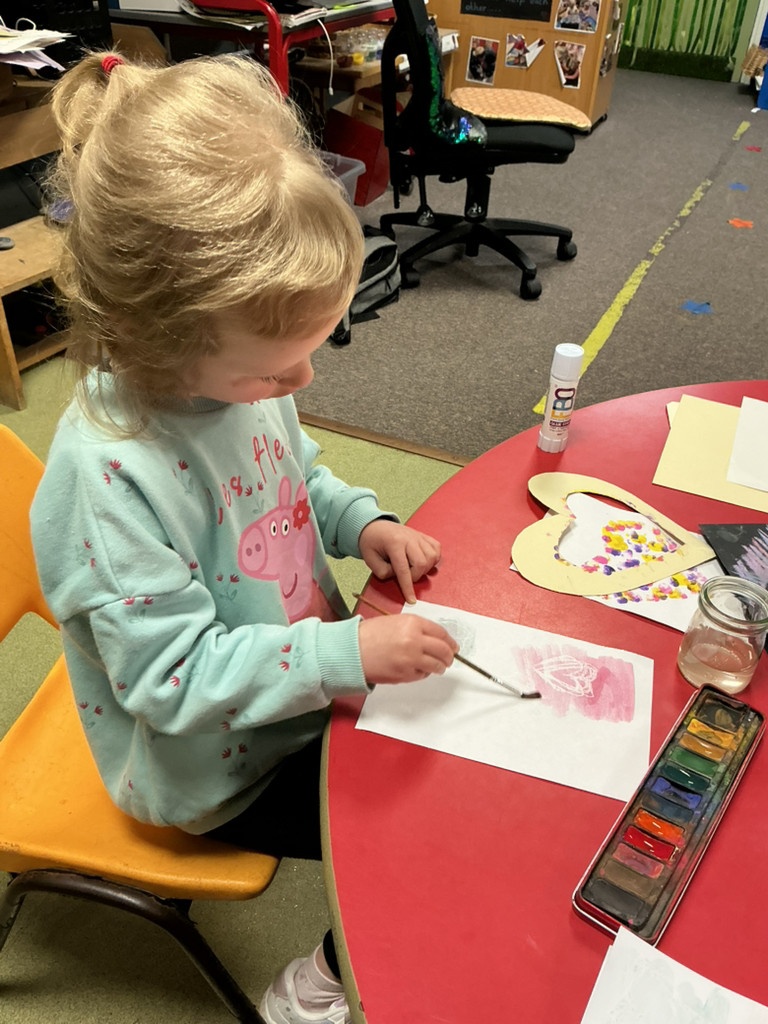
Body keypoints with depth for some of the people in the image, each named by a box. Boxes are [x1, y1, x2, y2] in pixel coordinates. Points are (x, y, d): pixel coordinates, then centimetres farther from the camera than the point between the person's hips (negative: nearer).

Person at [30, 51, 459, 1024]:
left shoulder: (235, 368, -11)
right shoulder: (109, 475, -35)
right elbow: (176, 679, -29)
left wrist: (363, 522, -8)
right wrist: (348, 653, -31)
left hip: (301, 678, 8)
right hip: (218, 770, -7)